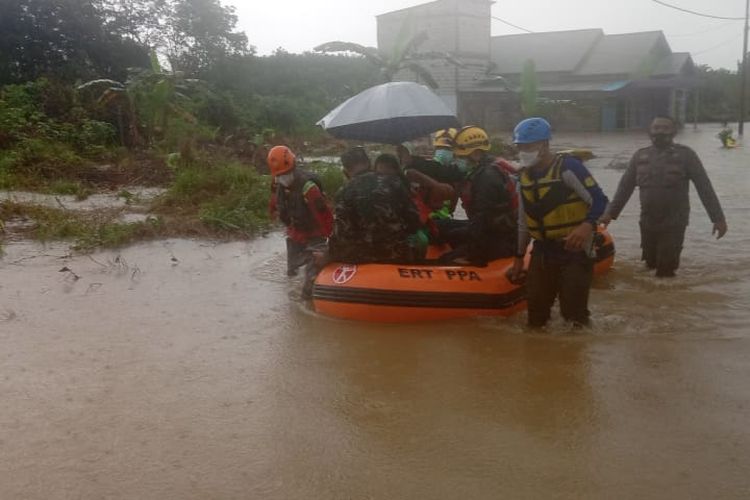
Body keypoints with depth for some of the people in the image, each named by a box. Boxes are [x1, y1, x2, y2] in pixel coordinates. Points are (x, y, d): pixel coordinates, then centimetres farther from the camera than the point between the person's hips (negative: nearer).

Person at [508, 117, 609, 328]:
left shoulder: (567, 166, -13)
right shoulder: (524, 176, 9)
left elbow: (599, 200, -15)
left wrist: (587, 225, -34)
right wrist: (519, 256, 18)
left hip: (574, 249, -6)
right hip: (542, 251, 6)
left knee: (573, 312, -6)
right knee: (536, 311, 10)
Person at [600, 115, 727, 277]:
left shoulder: (685, 154, -4)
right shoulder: (640, 156, 6)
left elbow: (704, 187, -5)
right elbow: (625, 186, 12)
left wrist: (718, 217, -8)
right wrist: (611, 212, 6)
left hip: (674, 223, -4)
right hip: (647, 222, 4)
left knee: (665, 271, -6)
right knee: (651, 264, 12)